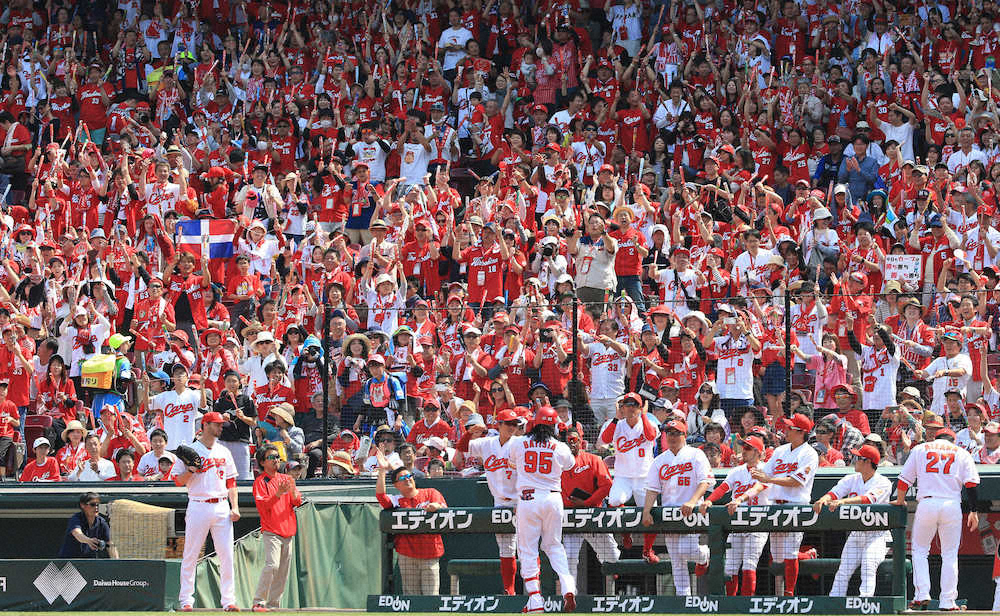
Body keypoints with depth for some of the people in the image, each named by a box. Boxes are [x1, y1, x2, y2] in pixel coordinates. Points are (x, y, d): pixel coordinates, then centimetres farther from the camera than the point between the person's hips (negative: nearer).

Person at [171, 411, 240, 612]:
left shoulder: (224, 452, 16)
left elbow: (231, 482, 16)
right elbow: (178, 480, 3)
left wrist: (235, 507, 5)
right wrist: (191, 470, -16)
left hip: (221, 508, 4)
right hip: (198, 507, -4)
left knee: (227, 556, -2)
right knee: (190, 556, -2)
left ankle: (228, 600, 1)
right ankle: (186, 600, 2)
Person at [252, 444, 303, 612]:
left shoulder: (286, 479, 15)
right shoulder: (260, 481, 0)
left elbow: (297, 502, 8)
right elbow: (262, 505, -12)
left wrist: (293, 492, -14)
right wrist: (278, 494, -24)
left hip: (287, 531, 6)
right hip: (271, 531, -6)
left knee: (283, 571, 5)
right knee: (272, 565, -20)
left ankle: (273, 604, 10)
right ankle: (258, 603, -18)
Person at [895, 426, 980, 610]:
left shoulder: (920, 449, 16)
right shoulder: (962, 453, 15)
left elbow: (904, 479, 13)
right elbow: (971, 484, 4)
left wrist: (900, 501, 28)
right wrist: (973, 512, 5)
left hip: (926, 503, 0)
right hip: (952, 504, 0)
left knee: (920, 550, 13)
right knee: (950, 555, 8)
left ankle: (922, 594, -2)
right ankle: (947, 601, 3)